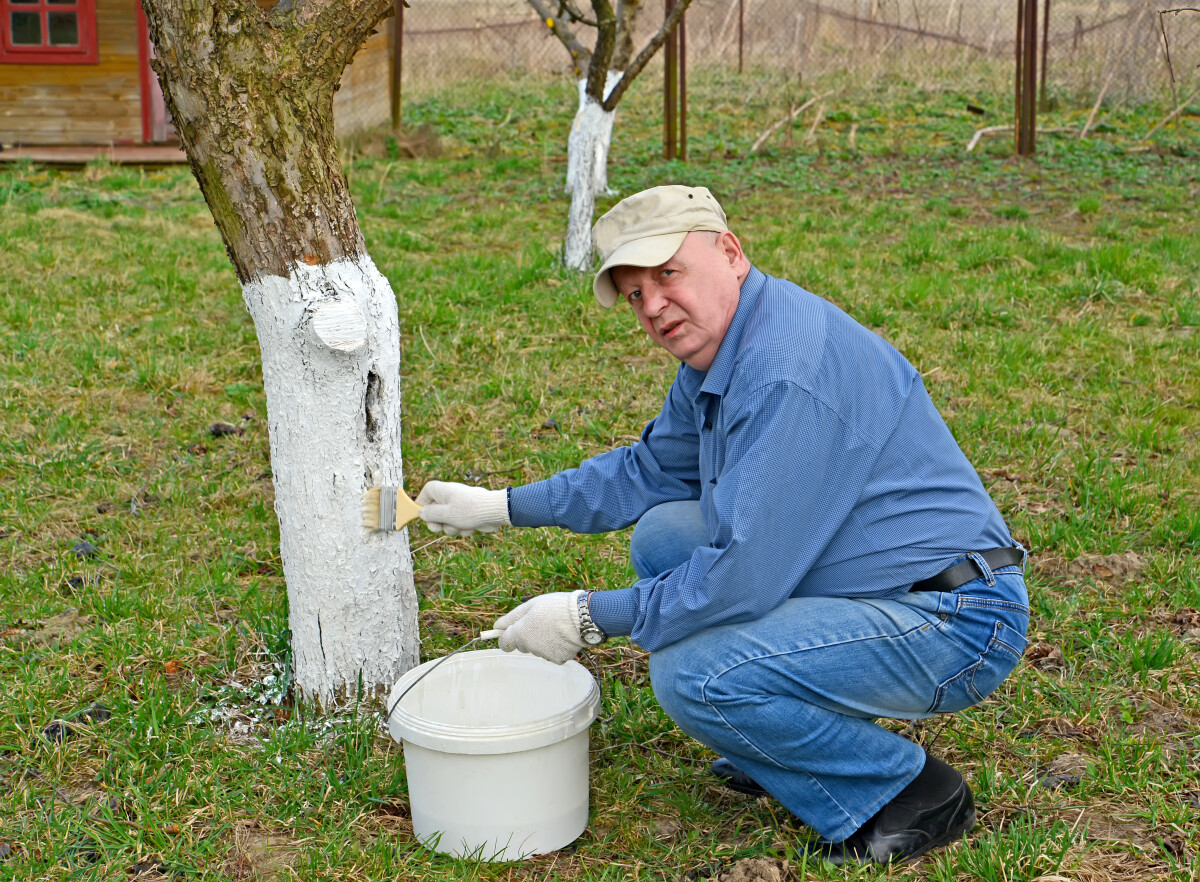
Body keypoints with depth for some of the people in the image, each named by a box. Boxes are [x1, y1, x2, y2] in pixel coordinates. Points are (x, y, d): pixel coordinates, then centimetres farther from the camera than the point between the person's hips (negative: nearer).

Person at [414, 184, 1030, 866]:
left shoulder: (788, 369, -25)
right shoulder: (718, 350, 7)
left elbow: (745, 577, -27)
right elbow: (649, 470, 24)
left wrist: (592, 616, -16)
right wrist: (504, 507, 21)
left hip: (957, 626, -10)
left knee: (693, 673, -24)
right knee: (664, 536, 11)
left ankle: (915, 794, -4)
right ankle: (792, 752, 16)